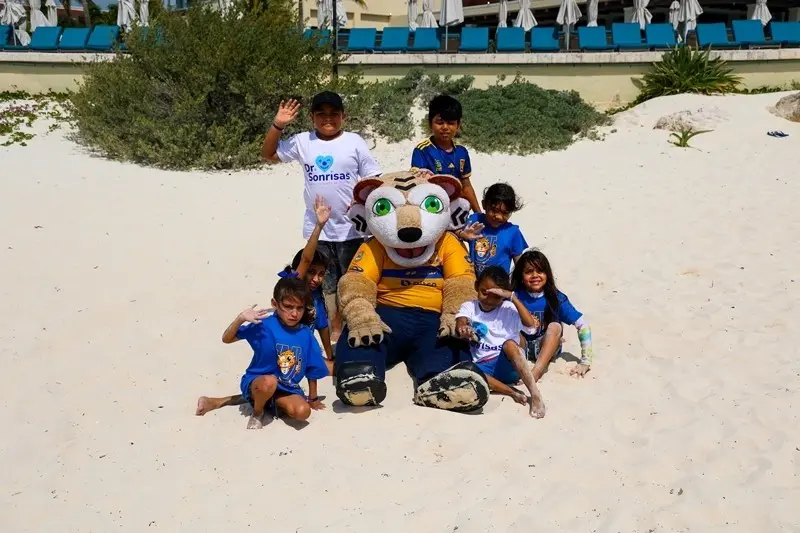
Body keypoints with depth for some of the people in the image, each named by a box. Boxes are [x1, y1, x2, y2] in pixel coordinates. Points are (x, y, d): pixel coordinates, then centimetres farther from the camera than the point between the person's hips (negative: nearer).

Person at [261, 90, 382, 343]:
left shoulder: (354, 142, -3)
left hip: (349, 227, -2)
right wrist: (278, 125, -5)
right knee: (327, 282, 12)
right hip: (317, 227, 2)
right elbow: (268, 155, 7)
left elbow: (373, 179, -1)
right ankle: (335, 328, 26)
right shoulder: (302, 142, 2)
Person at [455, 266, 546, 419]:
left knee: (509, 343, -34)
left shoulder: (509, 310, 4)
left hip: (507, 364, -1)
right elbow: (460, 324, -14)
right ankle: (513, 393, -33)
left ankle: (536, 395, -38)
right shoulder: (469, 307, 8)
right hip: (483, 367, 1)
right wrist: (463, 330, -39)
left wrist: (512, 297, -15)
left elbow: (531, 325, -15)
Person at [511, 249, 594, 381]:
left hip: (547, 349, 0)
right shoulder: (515, 296, -9)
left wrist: (585, 362, -16)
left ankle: (536, 373, -44)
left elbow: (583, 325, -10)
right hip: (521, 348, 0)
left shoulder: (556, 298, -9)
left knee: (555, 326, -27)